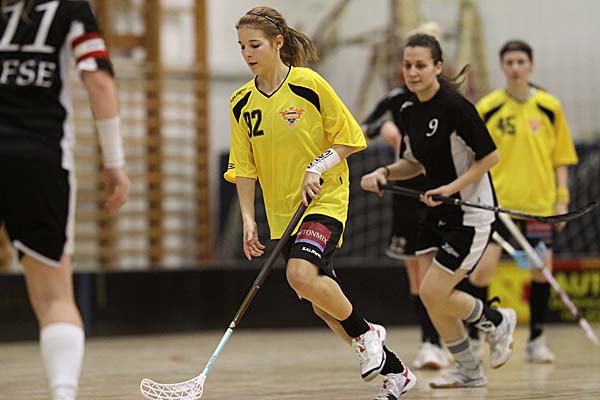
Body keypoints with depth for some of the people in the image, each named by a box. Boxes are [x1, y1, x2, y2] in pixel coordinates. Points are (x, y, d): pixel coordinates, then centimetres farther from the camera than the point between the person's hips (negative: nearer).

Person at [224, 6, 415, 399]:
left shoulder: (309, 84, -10)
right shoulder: (242, 103, 3)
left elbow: (349, 139, -5)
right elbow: (244, 168, 7)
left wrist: (317, 167, -19)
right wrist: (248, 220, -2)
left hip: (325, 198, -6)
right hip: (283, 212, 6)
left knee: (301, 274, -30)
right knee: (323, 304, 6)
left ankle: (366, 333, -5)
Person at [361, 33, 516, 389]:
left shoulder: (455, 106, -20)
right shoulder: (409, 111, 4)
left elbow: (490, 156, -16)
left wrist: (452, 188, -22)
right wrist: (385, 173, -2)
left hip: (470, 215, -8)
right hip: (438, 213, 8)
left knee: (433, 295, -9)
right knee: (431, 296, 5)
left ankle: (497, 321, 19)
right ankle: (469, 370, 23)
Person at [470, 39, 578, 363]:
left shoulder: (549, 107, 3)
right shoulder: (487, 108, 0)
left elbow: (561, 157, 8)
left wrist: (562, 199, 2)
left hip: (539, 202, 2)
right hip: (496, 201, -1)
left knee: (541, 270, 3)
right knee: (483, 268, -11)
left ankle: (536, 340, 18)